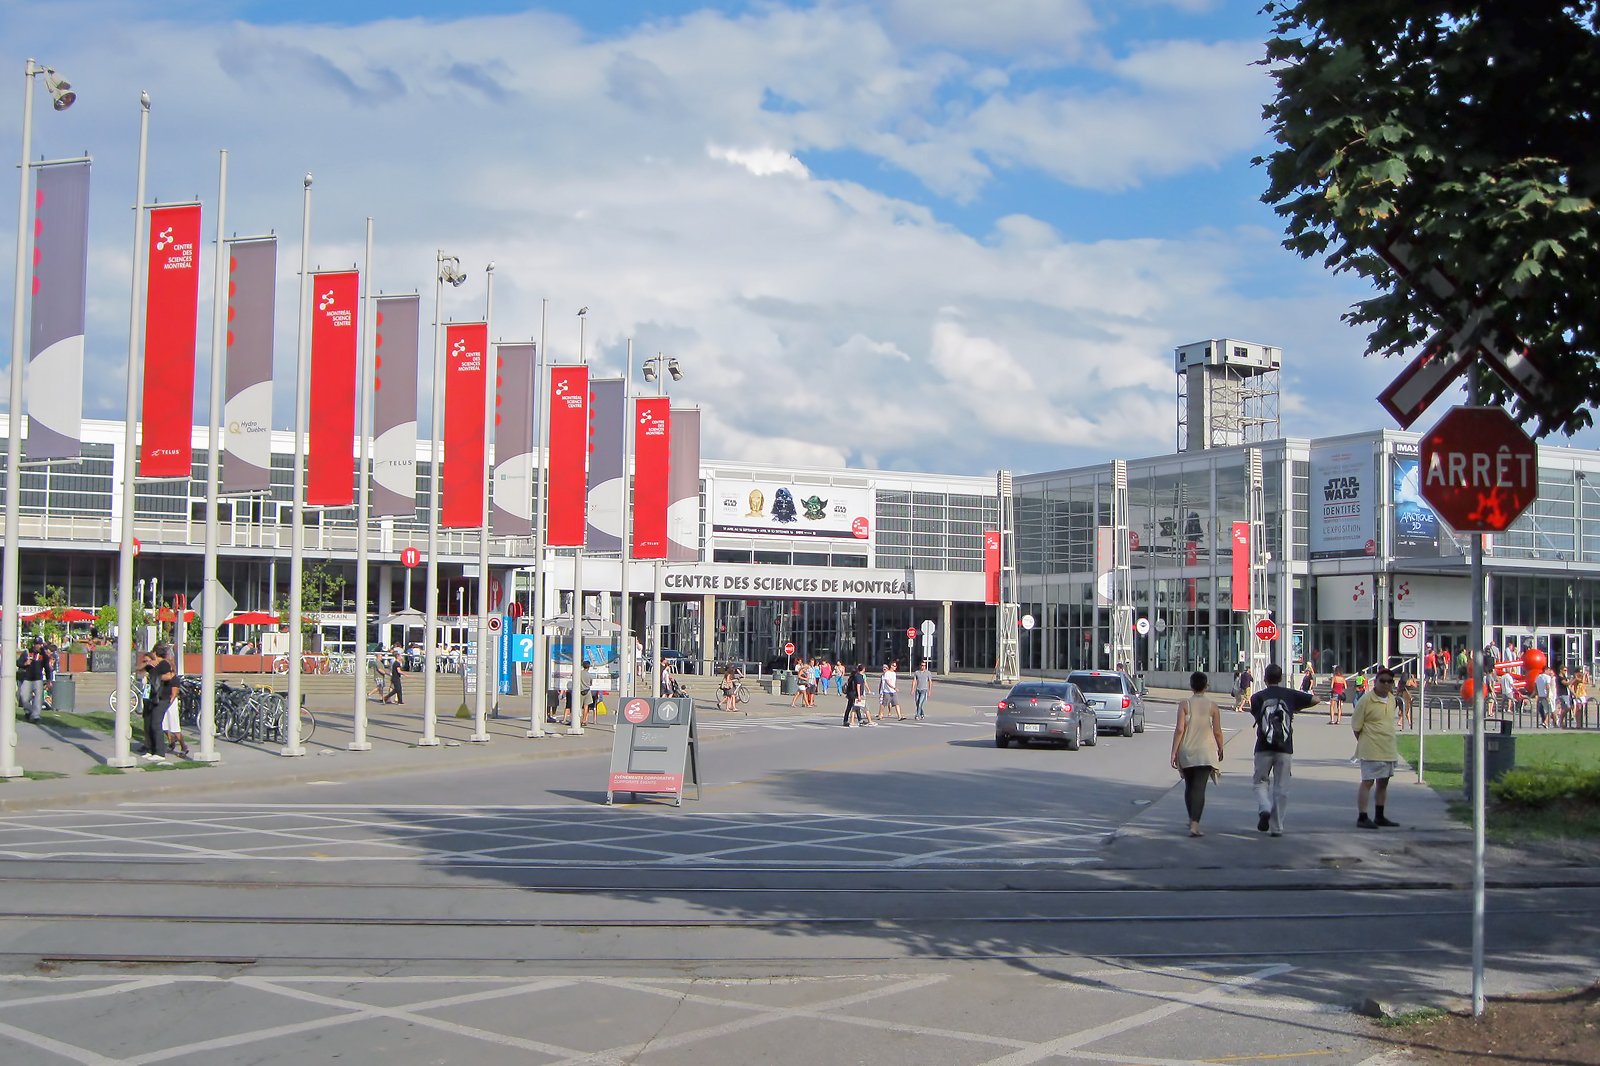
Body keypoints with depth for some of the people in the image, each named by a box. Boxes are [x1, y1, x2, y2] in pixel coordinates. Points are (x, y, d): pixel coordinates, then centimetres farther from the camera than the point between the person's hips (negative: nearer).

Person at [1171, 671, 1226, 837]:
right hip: (1205, 753, -1)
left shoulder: (1184, 704, -4)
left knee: (1189, 786, 19)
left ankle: (1192, 821, 32)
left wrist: (1174, 752, -5)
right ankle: (1194, 825, -17)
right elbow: (1217, 732, -2)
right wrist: (1221, 749, 15)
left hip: (1186, 753, 1)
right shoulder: (1212, 706, -3)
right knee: (1199, 789, -6)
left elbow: (1179, 729, -9)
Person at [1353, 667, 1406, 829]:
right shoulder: (1366, 700, -13)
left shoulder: (1392, 699, 8)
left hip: (1389, 750, 8)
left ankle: (1379, 816, 24)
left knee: (1383, 783, 14)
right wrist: (1365, 743, -3)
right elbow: (1356, 725, -8)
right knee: (1367, 782, -7)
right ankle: (1362, 817, -4)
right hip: (1371, 751, -8)